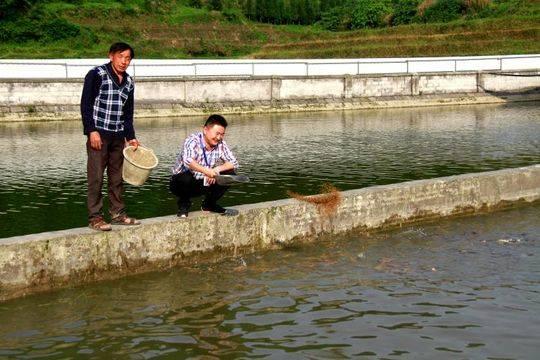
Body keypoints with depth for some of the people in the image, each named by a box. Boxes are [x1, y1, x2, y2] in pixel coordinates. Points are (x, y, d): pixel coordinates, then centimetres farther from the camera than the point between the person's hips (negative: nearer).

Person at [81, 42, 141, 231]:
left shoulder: (129, 82, 14)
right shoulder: (96, 74, -5)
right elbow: (85, 104, -9)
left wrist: (131, 137, 14)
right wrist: (92, 131, -15)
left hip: (118, 136, 6)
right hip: (98, 134, -6)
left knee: (117, 177, 11)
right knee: (96, 177, -4)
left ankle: (117, 213, 21)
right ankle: (95, 217, 1)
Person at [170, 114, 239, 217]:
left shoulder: (221, 144, -7)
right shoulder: (193, 140, -24)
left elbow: (234, 163, -7)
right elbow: (187, 160, -43)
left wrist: (216, 170, -25)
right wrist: (206, 171, -60)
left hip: (204, 185, 5)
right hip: (181, 183, -5)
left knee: (230, 174, -11)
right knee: (187, 177, -38)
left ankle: (209, 204, 9)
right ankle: (183, 205, -7)